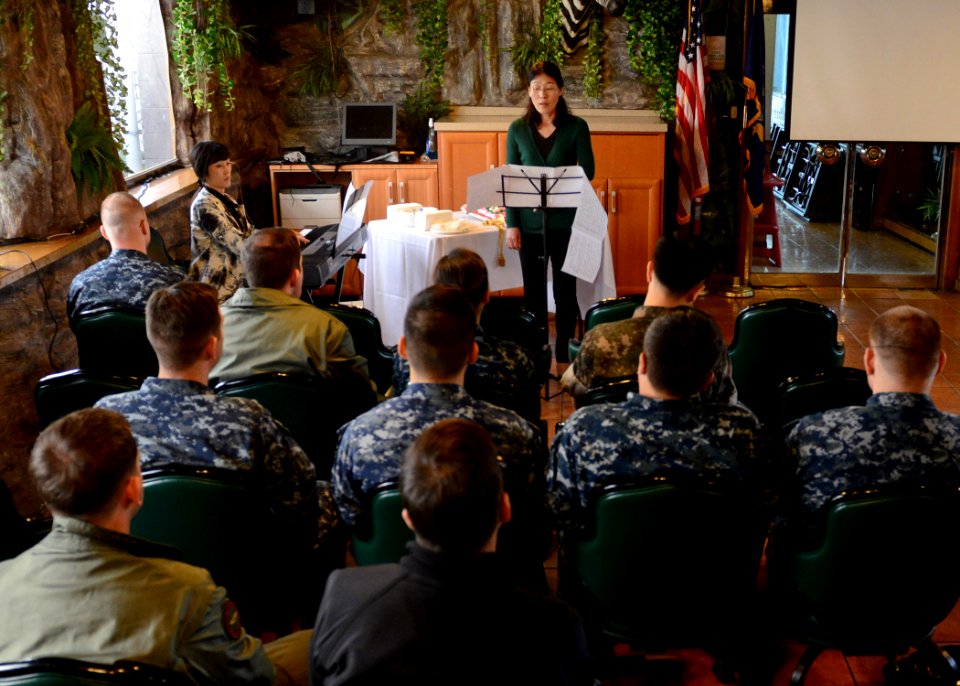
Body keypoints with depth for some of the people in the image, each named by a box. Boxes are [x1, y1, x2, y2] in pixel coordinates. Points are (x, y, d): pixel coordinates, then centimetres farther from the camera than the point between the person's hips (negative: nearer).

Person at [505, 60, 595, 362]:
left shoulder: (576, 127, -1)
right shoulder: (518, 129, 4)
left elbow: (587, 172, -6)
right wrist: (511, 224, -4)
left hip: (566, 222, -1)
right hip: (530, 223, 2)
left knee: (565, 291, 4)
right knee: (534, 291, 8)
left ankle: (564, 355, 17)